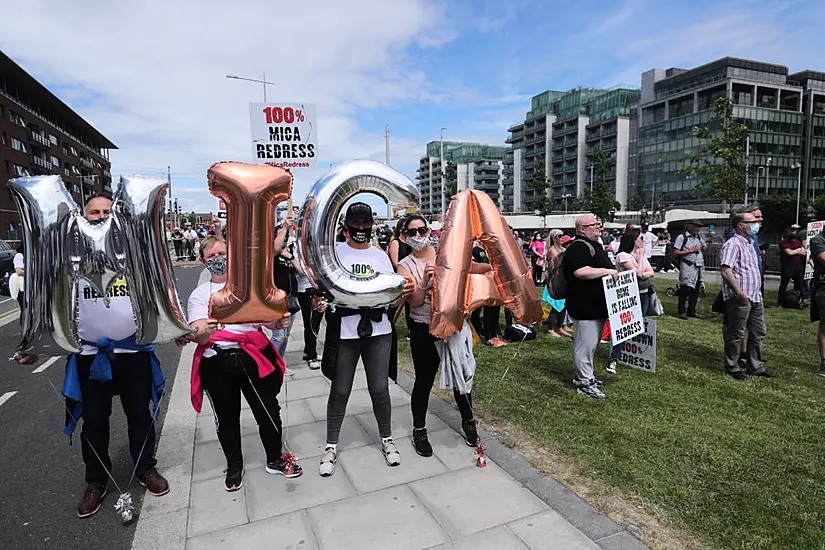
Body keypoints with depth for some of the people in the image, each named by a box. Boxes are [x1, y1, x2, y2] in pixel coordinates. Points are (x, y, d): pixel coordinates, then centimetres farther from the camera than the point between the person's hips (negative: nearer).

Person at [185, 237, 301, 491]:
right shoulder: (199, 294, 7)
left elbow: (267, 320, 4)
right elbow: (199, 337, -5)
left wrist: (279, 322, -20)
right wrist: (203, 332, -30)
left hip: (253, 356, 1)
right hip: (217, 362, 0)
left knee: (269, 411, 6)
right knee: (227, 418, 12)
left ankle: (275, 460, 29)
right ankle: (234, 466, 35)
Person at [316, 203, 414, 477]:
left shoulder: (381, 256, 9)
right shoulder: (335, 253, 3)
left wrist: (406, 292, -14)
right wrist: (319, 302, -22)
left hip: (378, 331, 2)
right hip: (344, 332, -1)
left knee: (380, 389, 7)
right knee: (340, 391, 7)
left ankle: (387, 440, 29)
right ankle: (331, 446, 25)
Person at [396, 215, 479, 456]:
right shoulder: (405, 266, -4)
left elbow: (472, 267, -10)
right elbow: (415, 302, -14)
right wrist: (425, 280, -31)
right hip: (424, 331, -2)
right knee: (424, 381, 8)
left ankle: (468, 421, 37)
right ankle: (419, 431, 27)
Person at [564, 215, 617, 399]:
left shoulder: (594, 245, 18)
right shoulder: (578, 247, -17)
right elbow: (580, 272, -30)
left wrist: (612, 271, 17)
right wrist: (606, 271, -23)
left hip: (597, 305, 11)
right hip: (585, 306, -11)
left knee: (591, 344, 19)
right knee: (586, 344, -2)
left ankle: (584, 375, 33)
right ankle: (584, 383, 8)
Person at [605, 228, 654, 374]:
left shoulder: (641, 254, 13)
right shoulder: (623, 255, -12)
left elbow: (651, 273, 6)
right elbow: (638, 272, -18)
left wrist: (642, 275, -14)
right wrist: (641, 255, -8)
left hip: (644, 295, 8)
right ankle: (614, 359, -7)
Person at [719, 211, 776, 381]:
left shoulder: (749, 244, 18)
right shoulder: (733, 244, -14)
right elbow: (725, 271, -24)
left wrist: (758, 293, 20)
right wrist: (739, 292, -25)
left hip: (755, 297, 10)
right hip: (739, 299, -10)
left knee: (758, 333, 15)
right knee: (736, 335, 1)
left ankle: (756, 366, 27)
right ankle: (732, 367, 13)